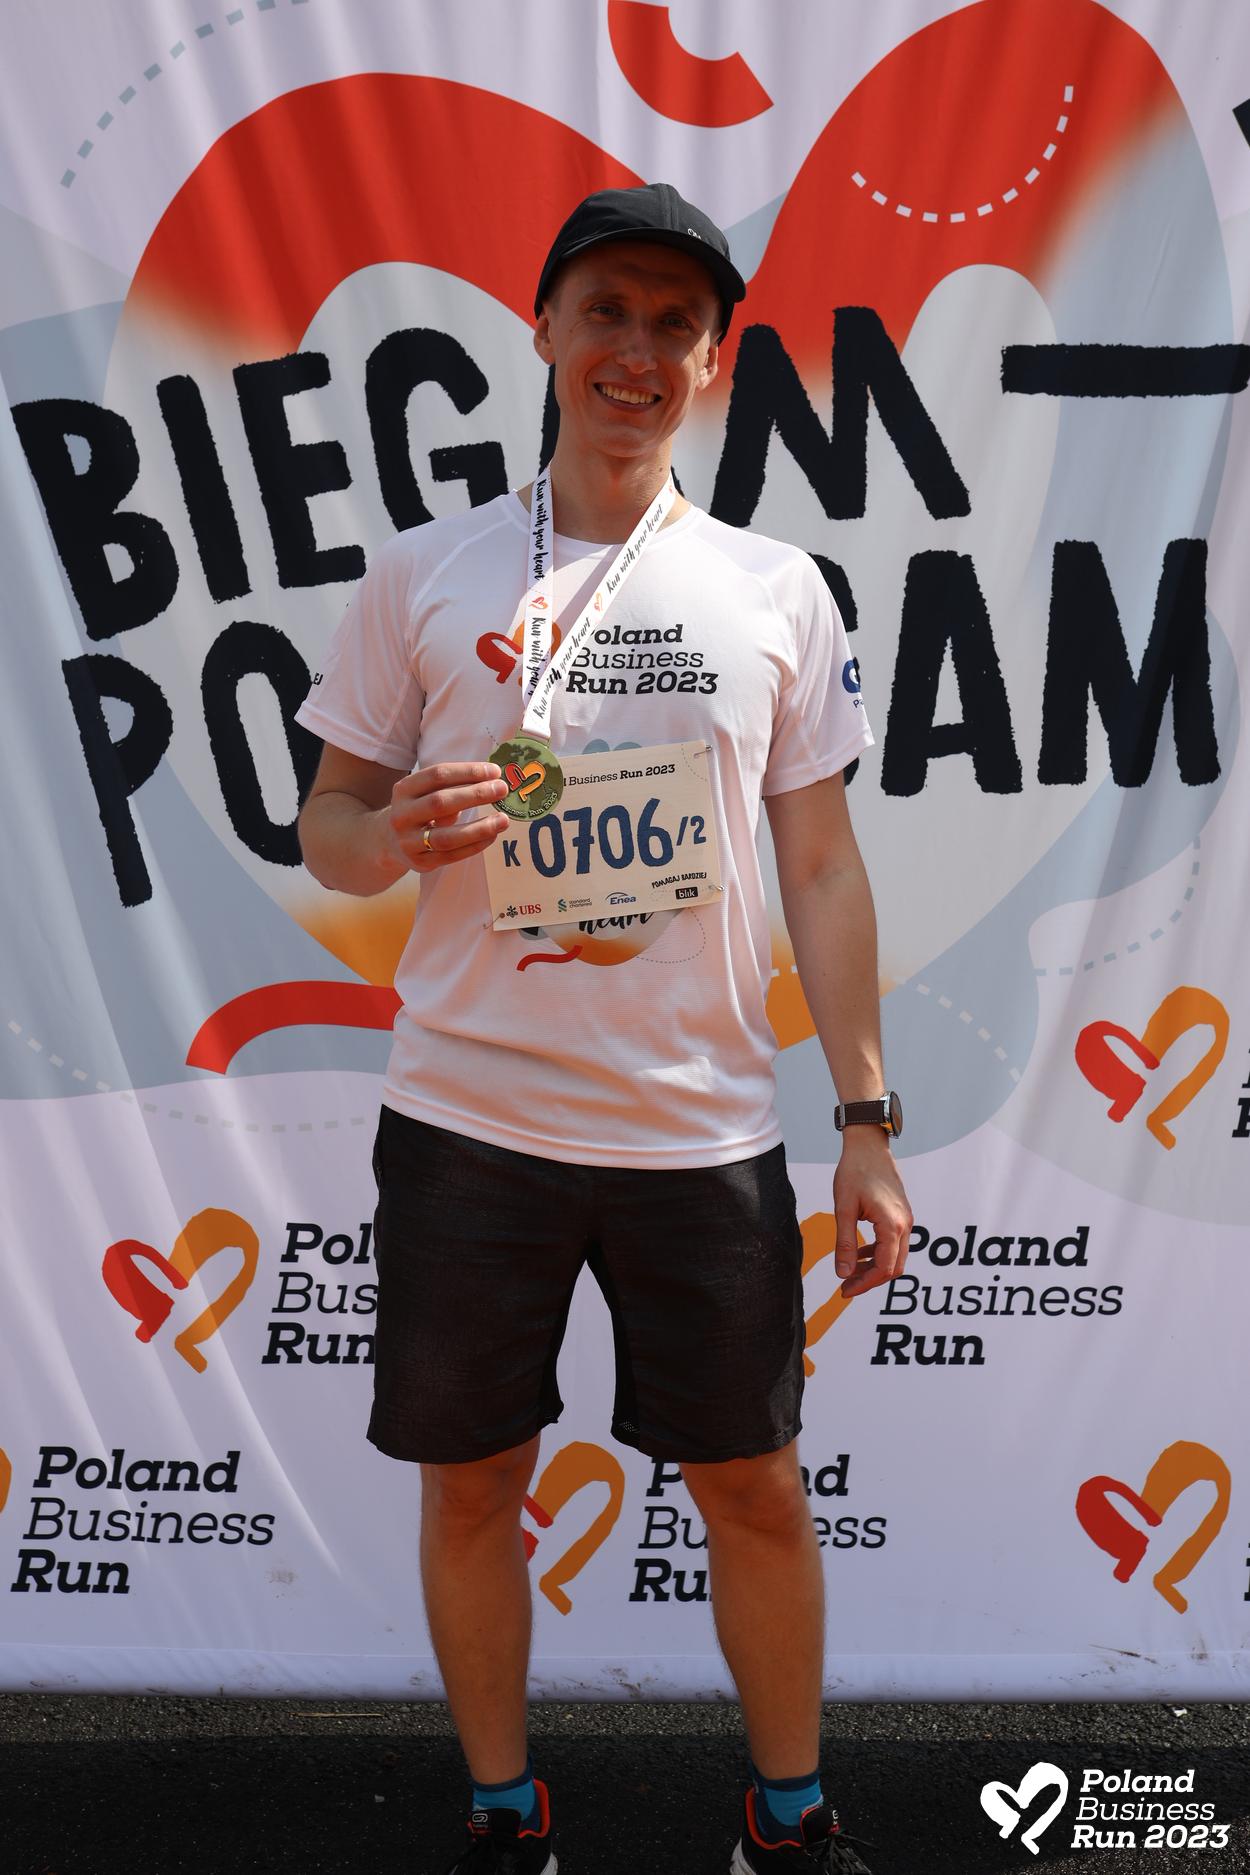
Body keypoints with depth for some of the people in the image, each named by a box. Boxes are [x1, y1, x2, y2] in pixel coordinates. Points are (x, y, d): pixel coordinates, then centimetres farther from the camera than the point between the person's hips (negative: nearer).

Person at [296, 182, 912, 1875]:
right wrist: (394, 837, -19)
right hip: (466, 1117, 0)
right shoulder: (423, 575, 3)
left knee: (755, 1487, 10)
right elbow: (327, 826, 6)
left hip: (706, 1131, 1)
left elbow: (824, 867, 5)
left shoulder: (777, 588, 5)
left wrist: (868, 1120, 1)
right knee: (471, 1482, 10)